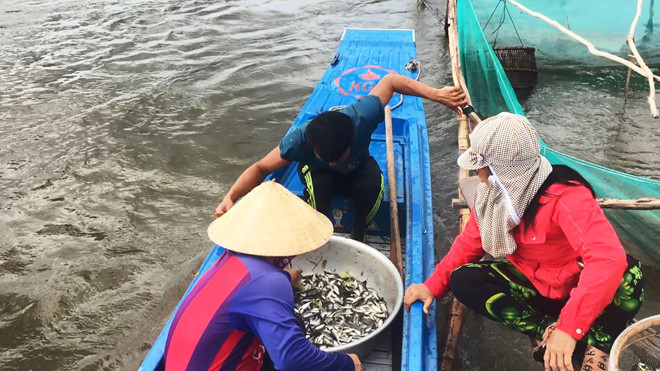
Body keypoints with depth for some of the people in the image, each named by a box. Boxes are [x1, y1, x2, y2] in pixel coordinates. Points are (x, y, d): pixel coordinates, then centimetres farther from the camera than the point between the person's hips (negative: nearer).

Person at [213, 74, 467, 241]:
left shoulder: (362, 118, -41)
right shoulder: (299, 140, -40)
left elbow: (390, 80, -27)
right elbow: (261, 168, -30)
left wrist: (437, 95, -30)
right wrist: (230, 197, -45)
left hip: (357, 169, 1)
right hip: (318, 174, -1)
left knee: (373, 185, -33)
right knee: (320, 183, -37)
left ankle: (357, 240, -8)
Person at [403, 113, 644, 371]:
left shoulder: (566, 196, -32)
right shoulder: (494, 190, -11)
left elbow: (609, 258, -44)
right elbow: (471, 242, 0)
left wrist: (569, 328, -51)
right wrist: (434, 285, -12)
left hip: (577, 287, -5)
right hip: (534, 283, 5)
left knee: (628, 275, -35)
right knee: (462, 280, -16)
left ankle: (599, 346, -12)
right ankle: (545, 330, -16)